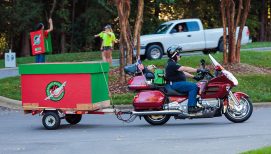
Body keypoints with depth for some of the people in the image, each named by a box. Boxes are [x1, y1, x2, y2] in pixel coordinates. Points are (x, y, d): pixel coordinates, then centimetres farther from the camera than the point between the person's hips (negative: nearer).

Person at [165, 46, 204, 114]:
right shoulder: (171, 64, -16)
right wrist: (197, 70, -28)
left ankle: (195, 105, 5)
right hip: (175, 84, -11)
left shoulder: (173, 64, 20)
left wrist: (194, 77, 11)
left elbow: (183, 72, 20)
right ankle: (191, 107, -28)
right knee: (193, 86, -22)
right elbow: (185, 69, -25)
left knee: (195, 86, 9)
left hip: (178, 83, 11)